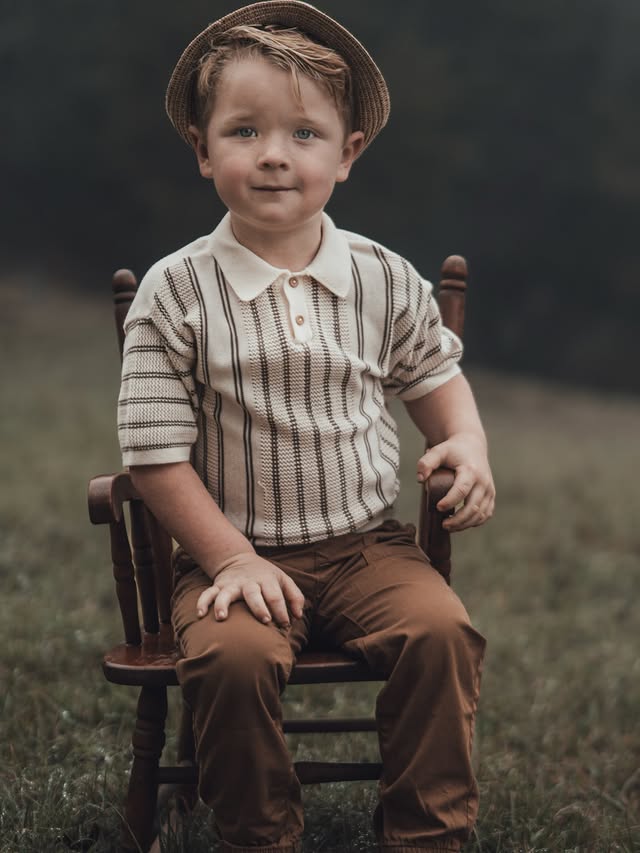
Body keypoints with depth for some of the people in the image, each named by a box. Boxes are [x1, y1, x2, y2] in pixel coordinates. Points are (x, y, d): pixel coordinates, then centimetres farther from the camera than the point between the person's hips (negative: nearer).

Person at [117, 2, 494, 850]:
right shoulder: (175, 292, -8)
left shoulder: (386, 280, 1)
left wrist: (468, 446, -2)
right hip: (236, 551, -2)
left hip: (367, 542, 2)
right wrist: (231, 558, -13)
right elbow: (156, 452, -7)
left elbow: (437, 376, 19)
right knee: (232, 654, -29)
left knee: (441, 630, -23)